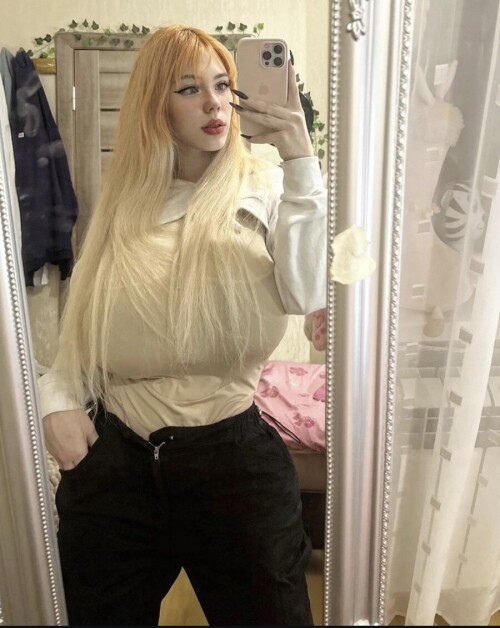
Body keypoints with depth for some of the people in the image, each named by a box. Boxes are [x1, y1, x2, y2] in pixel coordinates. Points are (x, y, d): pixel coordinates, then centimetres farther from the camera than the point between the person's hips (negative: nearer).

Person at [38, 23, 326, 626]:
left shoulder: (263, 189, -3)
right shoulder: (123, 202, 7)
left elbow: (305, 295, -21)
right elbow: (82, 322, 11)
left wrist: (301, 161, -25)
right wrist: (58, 400, -2)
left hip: (231, 454, -2)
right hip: (113, 456, 3)